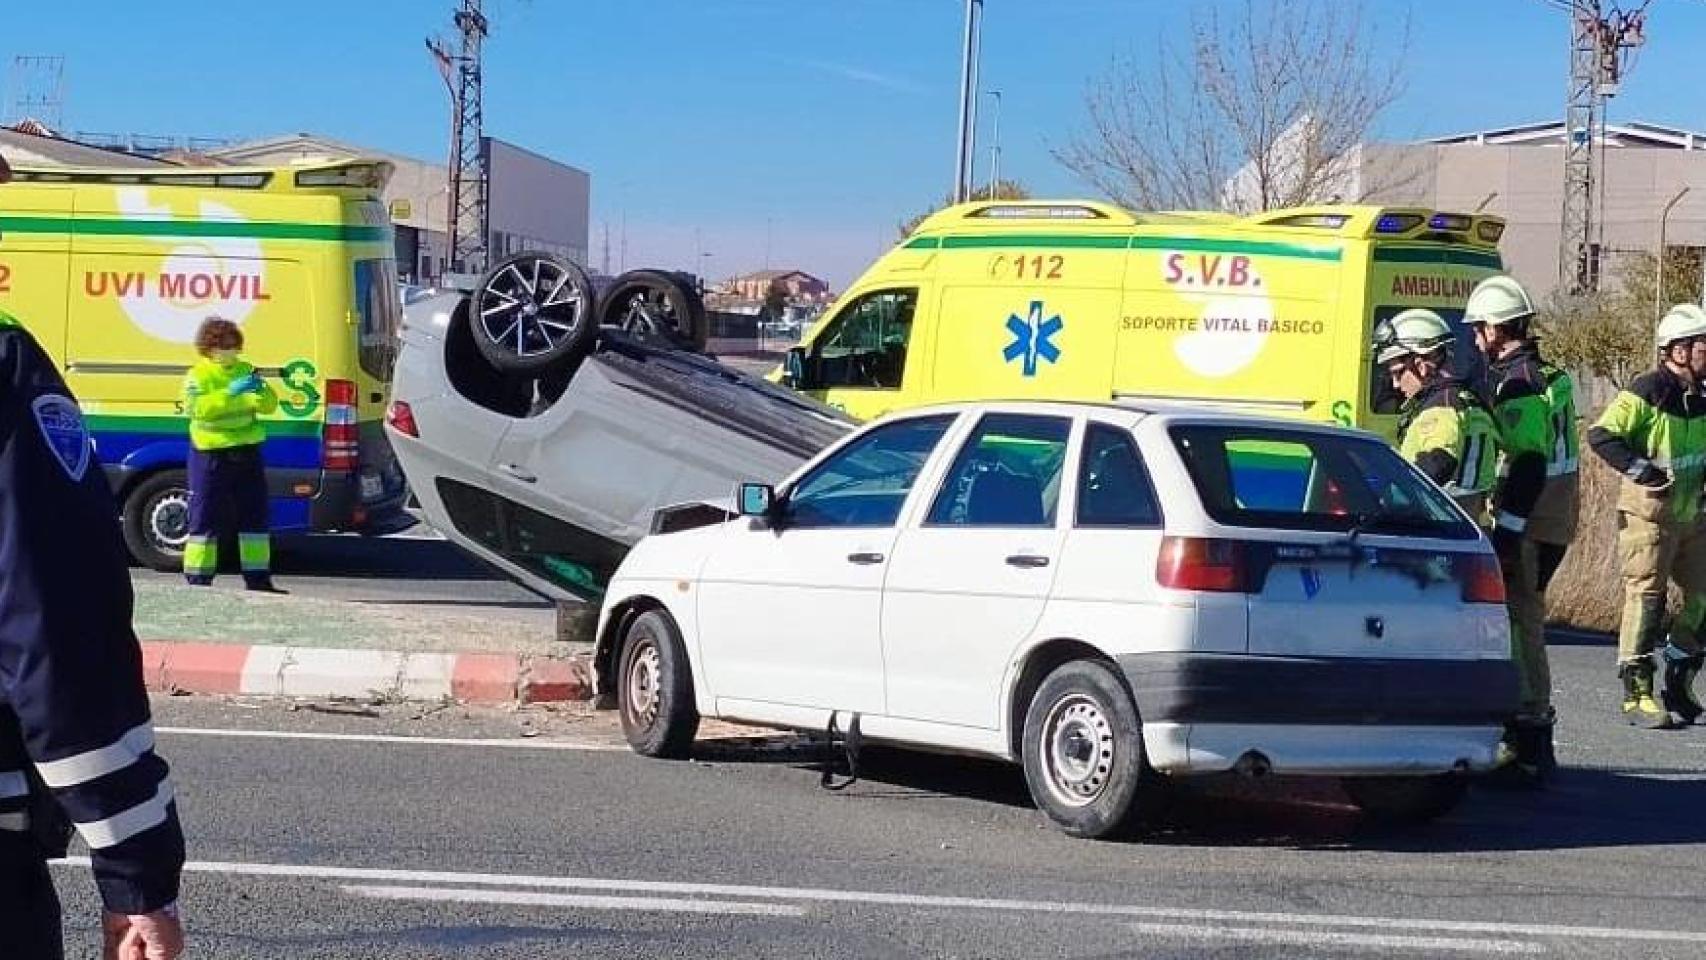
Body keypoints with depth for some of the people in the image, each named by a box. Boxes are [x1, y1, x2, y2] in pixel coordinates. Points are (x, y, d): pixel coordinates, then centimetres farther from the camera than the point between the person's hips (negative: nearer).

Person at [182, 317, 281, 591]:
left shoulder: (245, 370, 11)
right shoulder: (198, 376, -4)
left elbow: (270, 405, 7)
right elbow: (196, 407, -21)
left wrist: (260, 391, -15)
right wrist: (229, 393, -29)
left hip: (247, 453, 6)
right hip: (211, 455, -6)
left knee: (255, 517, 8)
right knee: (205, 519, -4)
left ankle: (258, 577, 16)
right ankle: (198, 579, 1)